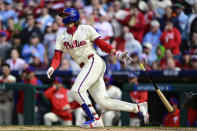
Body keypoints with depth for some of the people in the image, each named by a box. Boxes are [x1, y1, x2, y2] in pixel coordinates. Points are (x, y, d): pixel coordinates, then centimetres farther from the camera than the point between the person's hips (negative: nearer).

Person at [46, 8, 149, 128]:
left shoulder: (86, 29, 5)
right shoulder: (62, 38, 18)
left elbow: (102, 44, 2)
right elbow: (57, 56, 10)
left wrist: (118, 54, -9)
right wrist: (52, 68, -11)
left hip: (94, 61, -6)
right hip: (86, 67, 6)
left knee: (76, 90, -22)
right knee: (104, 102, -4)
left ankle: (95, 119, -19)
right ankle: (138, 107, 2)